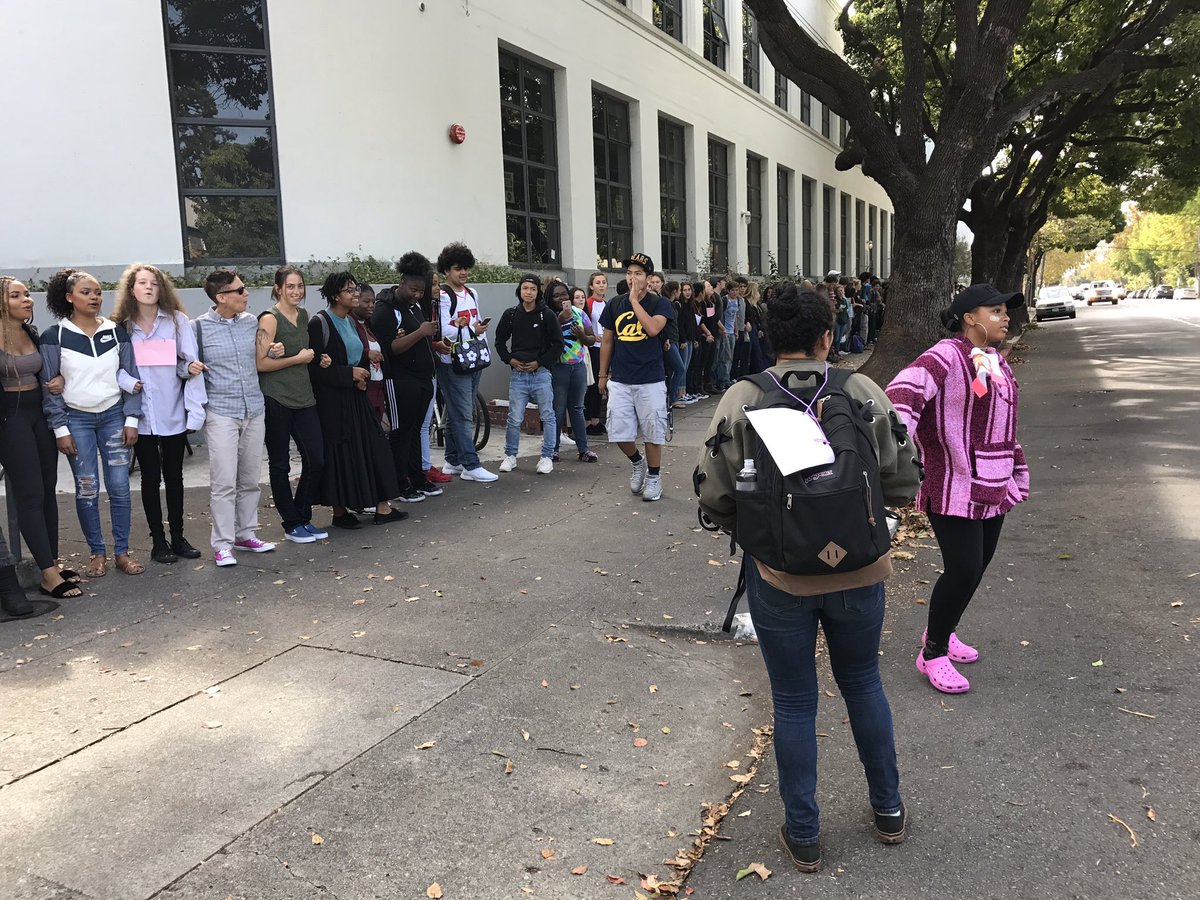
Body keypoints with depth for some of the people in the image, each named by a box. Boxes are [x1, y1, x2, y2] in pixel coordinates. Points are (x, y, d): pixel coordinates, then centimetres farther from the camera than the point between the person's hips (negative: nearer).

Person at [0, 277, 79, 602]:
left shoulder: (32, 333, 8)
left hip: (39, 413, 7)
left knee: (47, 489, 8)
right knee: (30, 494, -5)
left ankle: (52, 564, 16)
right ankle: (48, 575, -1)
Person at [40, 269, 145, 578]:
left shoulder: (116, 332, 4)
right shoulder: (53, 337, -2)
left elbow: (130, 377, 5)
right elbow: (50, 386, -2)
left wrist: (131, 419, -1)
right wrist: (60, 429, -6)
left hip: (114, 416, 2)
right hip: (76, 419, -1)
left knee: (119, 486, 0)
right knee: (87, 489, 2)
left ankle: (122, 552, 11)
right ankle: (97, 553, 14)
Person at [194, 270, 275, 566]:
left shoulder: (251, 322, 10)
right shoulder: (199, 326, -4)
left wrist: (273, 352, 2)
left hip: (254, 410, 5)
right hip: (221, 413, -5)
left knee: (250, 479, 11)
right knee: (224, 482, -6)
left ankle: (245, 534, 24)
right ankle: (222, 544, 3)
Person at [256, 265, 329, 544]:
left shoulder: (303, 315, 11)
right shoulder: (270, 319, -10)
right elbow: (260, 363, -16)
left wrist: (317, 359, 7)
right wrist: (299, 358, -12)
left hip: (303, 397, 7)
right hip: (276, 400, -7)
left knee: (316, 460, 4)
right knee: (280, 465, 5)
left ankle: (303, 518, 21)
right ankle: (291, 525, 16)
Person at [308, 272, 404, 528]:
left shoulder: (350, 322, 13)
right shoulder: (319, 323, -12)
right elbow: (314, 366, -17)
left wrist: (362, 377, 0)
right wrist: (349, 374, -17)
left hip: (355, 397, 8)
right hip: (331, 401, -8)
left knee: (373, 446, 5)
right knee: (338, 453, -1)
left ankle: (382, 507, 10)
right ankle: (340, 511, 11)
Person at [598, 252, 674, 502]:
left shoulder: (659, 303, -4)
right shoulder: (615, 305, 7)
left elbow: (653, 328, -24)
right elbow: (607, 341, 13)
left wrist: (635, 300, -17)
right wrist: (602, 375, 12)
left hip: (650, 380, -3)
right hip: (619, 381, 3)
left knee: (653, 432, 4)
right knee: (619, 433, 2)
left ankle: (654, 477, 22)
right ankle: (637, 462, 31)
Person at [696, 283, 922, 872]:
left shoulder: (740, 401, -11)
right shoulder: (865, 393, -6)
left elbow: (714, 499, -10)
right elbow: (903, 484, 0)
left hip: (778, 577, -2)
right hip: (859, 573, 2)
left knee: (794, 703, 14)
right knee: (863, 683, 24)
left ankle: (804, 837, 29)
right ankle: (888, 811, 41)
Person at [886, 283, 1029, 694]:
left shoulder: (997, 364, 15)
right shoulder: (947, 356, -14)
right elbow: (905, 389, -33)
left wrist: (1018, 471, 28)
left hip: (993, 488, 9)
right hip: (953, 488, -9)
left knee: (978, 565, 14)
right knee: (963, 569, -10)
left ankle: (944, 631, 35)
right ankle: (933, 654, 8)